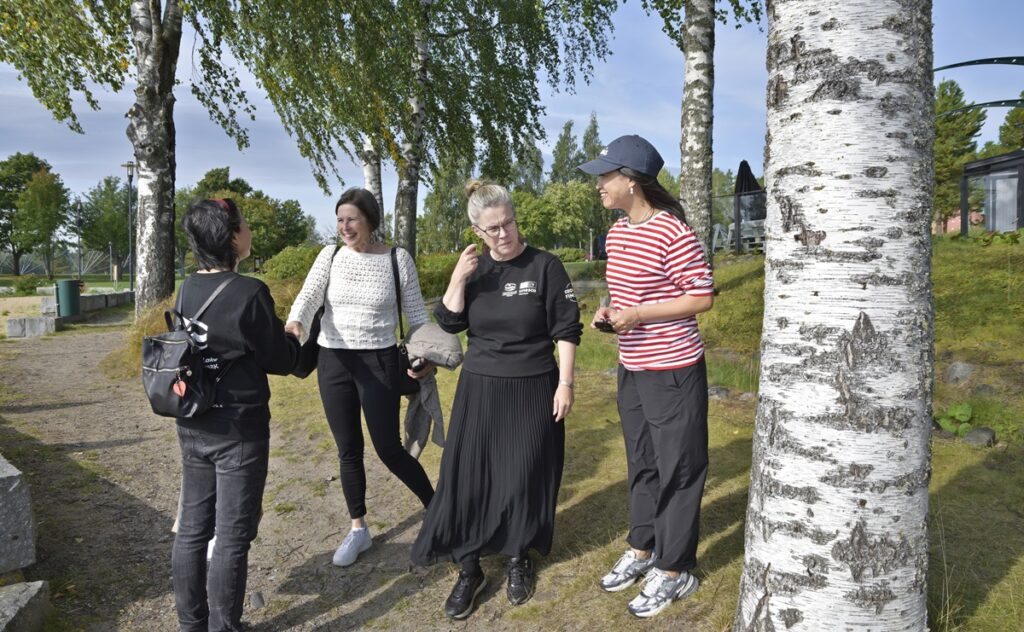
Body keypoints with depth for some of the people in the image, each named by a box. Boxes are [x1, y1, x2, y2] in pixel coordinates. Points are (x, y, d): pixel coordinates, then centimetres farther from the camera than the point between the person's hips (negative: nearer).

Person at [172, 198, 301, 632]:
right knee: (232, 536, 4)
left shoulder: (187, 290, 3)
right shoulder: (249, 292, -18)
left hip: (193, 425, 7)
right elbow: (279, 361, -11)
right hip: (239, 429, -7)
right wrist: (292, 338, 10)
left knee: (192, 527, 15)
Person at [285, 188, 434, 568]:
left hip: (379, 362, -3)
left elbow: (416, 311, 2)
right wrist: (294, 324, -33)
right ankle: (358, 530, 27)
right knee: (348, 450, 11)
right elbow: (308, 297, -12)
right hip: (333, 363, 3)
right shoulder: (330, 256, 1)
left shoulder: (398, 259, -5)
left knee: (389, 449, -2)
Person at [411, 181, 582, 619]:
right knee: (469, 476, 3)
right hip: (479, 388, 3)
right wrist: (457, 280, -14)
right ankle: (469, 570, 18)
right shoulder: (474, 268, 3)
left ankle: (520, 561, 29)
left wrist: (564, 384, -10)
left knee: (525, 477, 7)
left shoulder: (545, 266, -8)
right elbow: (449, 324, 0)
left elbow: (566, 330, -6)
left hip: (531, 389, -3)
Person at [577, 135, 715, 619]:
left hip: (672, 371, -8)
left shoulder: (672, 233, -18)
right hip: (631, 370, 8)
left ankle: (674, 571, 20)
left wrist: (637, 316, -22)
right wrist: (608, 312, -1)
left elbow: (703, 298, -17)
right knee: (641, 464, 19)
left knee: (677, 470, 6)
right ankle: (642, 550, 36)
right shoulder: (617, 232, 7)